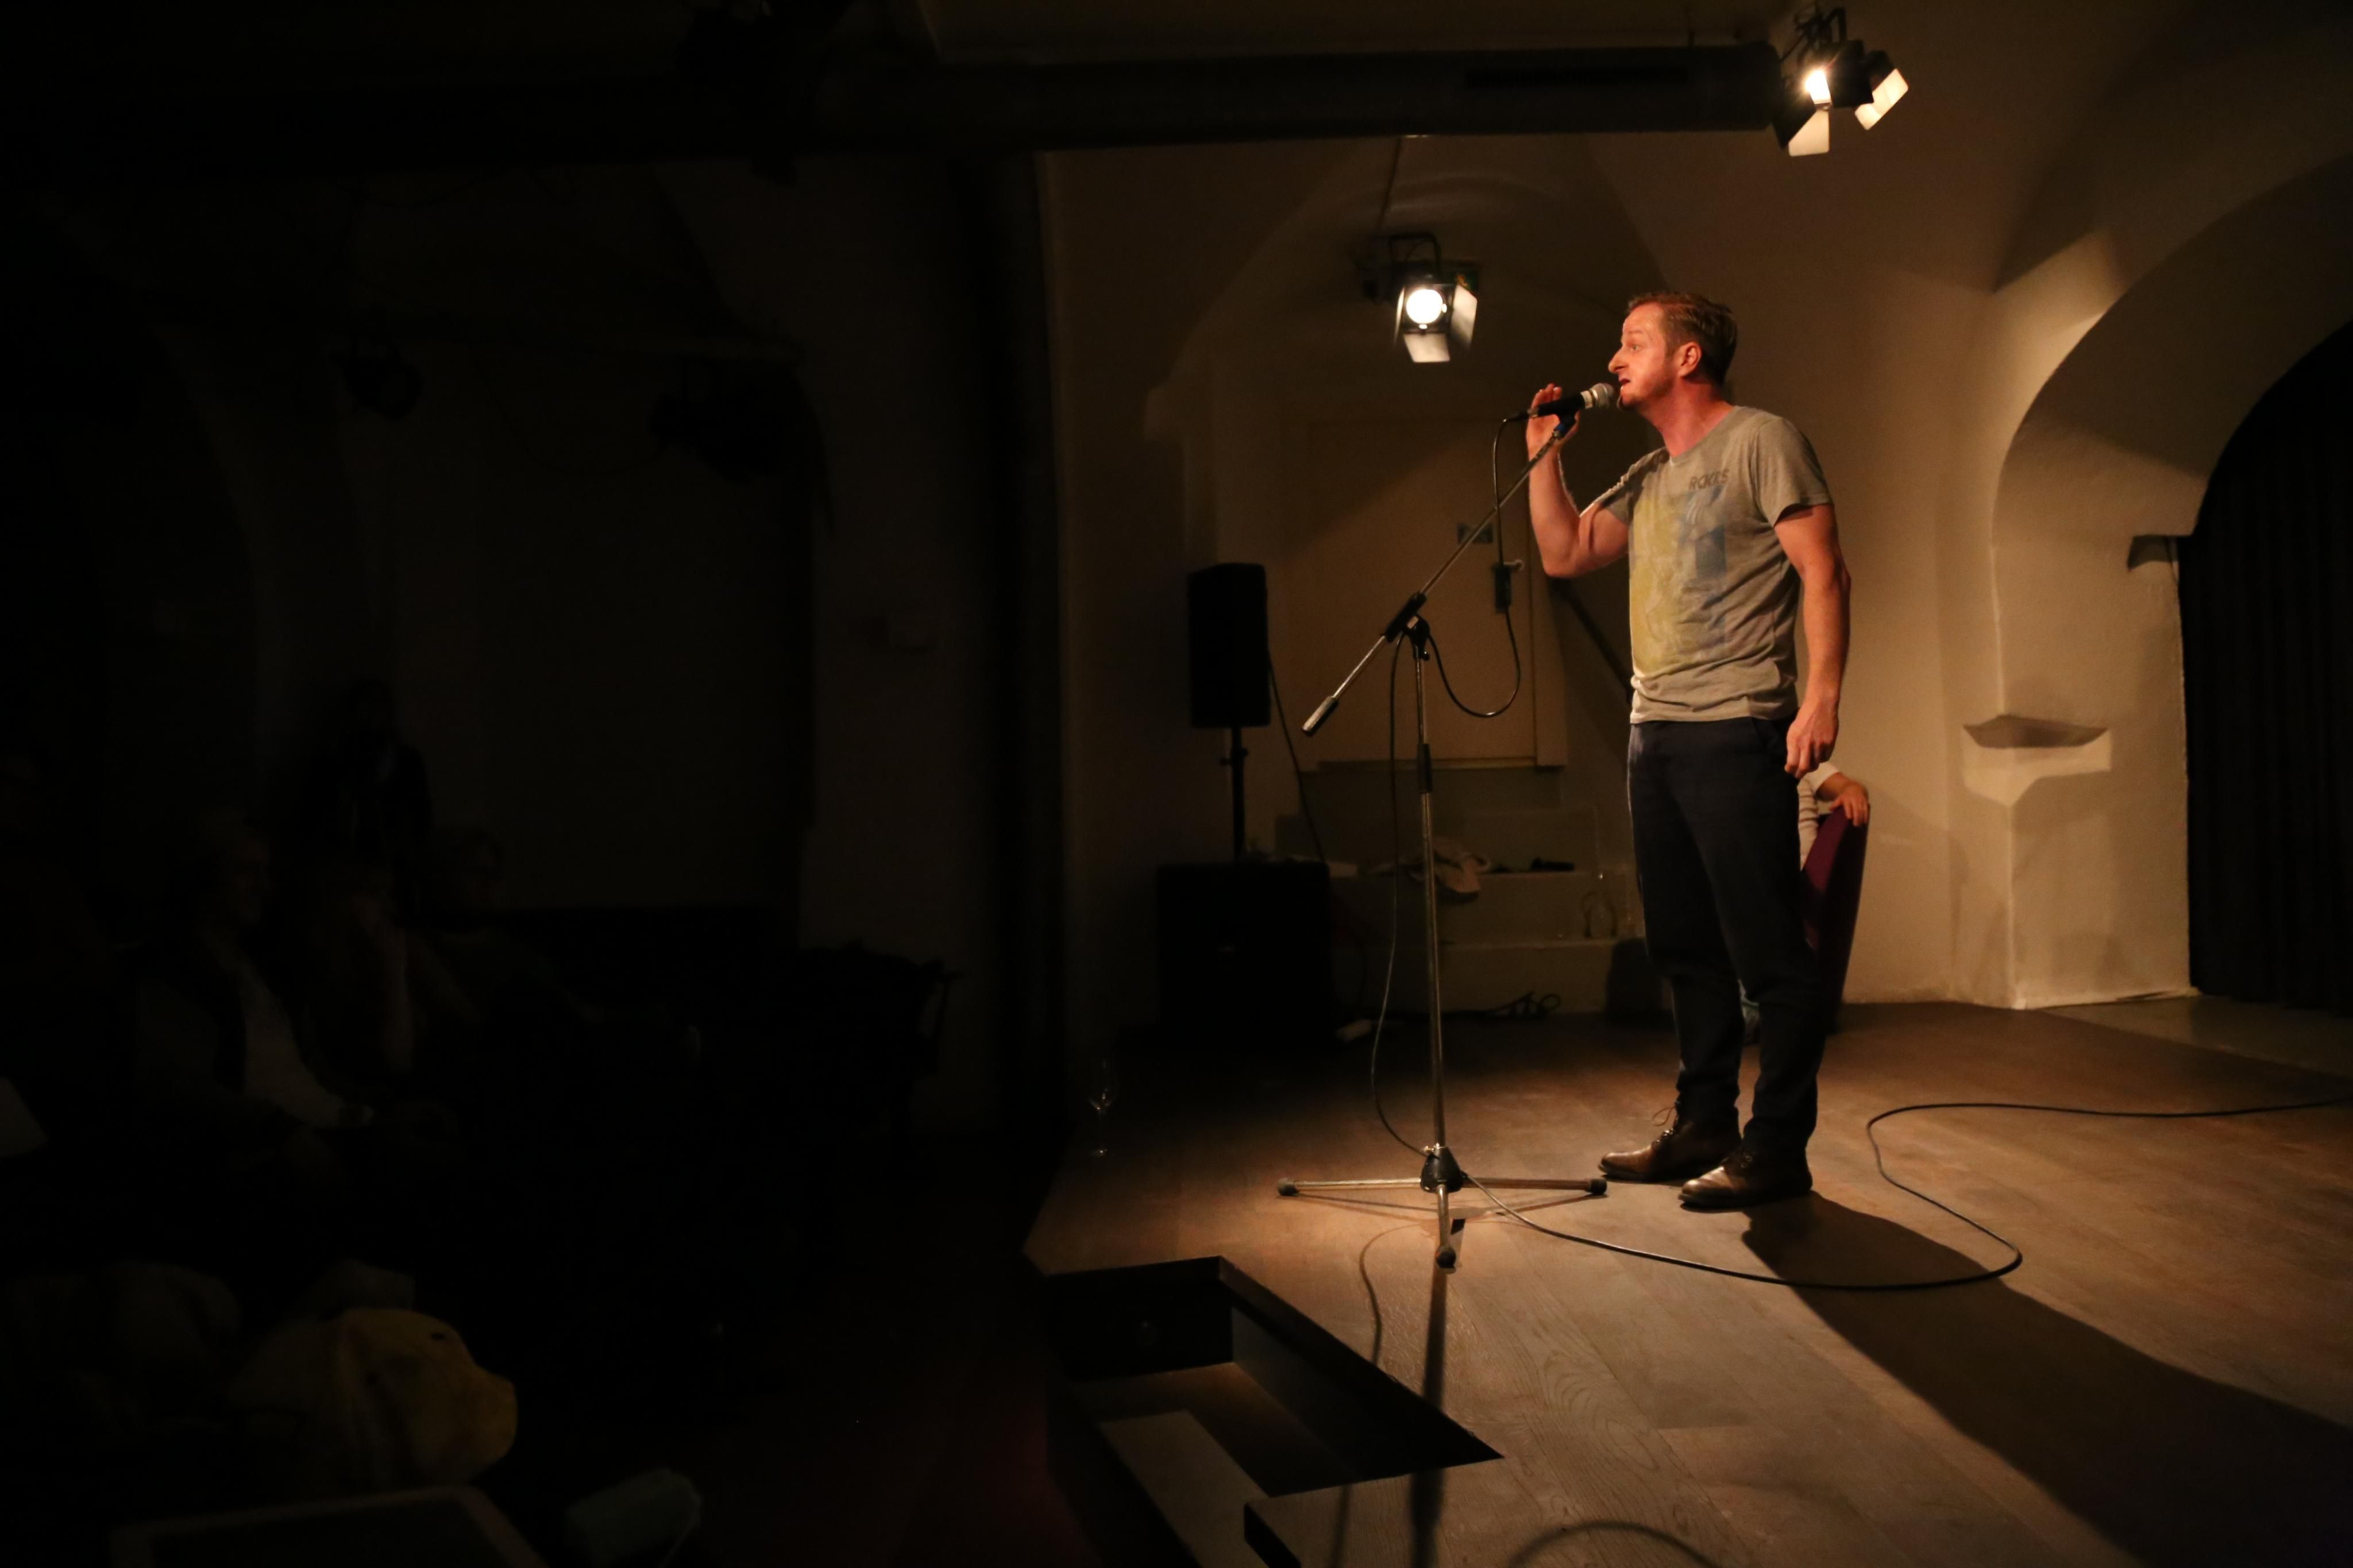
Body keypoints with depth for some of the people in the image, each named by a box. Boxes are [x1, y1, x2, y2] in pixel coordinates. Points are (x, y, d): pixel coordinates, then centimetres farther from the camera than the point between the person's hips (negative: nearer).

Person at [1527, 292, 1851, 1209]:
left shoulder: (1761, 441, -2)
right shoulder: (1649, 477, 20)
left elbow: (1823, 572, -9)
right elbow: (1563, 553, 18)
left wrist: (1822, 695, -18)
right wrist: (1544, 449, 13)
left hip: (1735, 731, -8)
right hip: (1654, 735, 8)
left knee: (1766, 952, -3)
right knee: (1685, 949, 12)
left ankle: (1775, 1149, 4)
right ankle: (1703, 1130, 22)